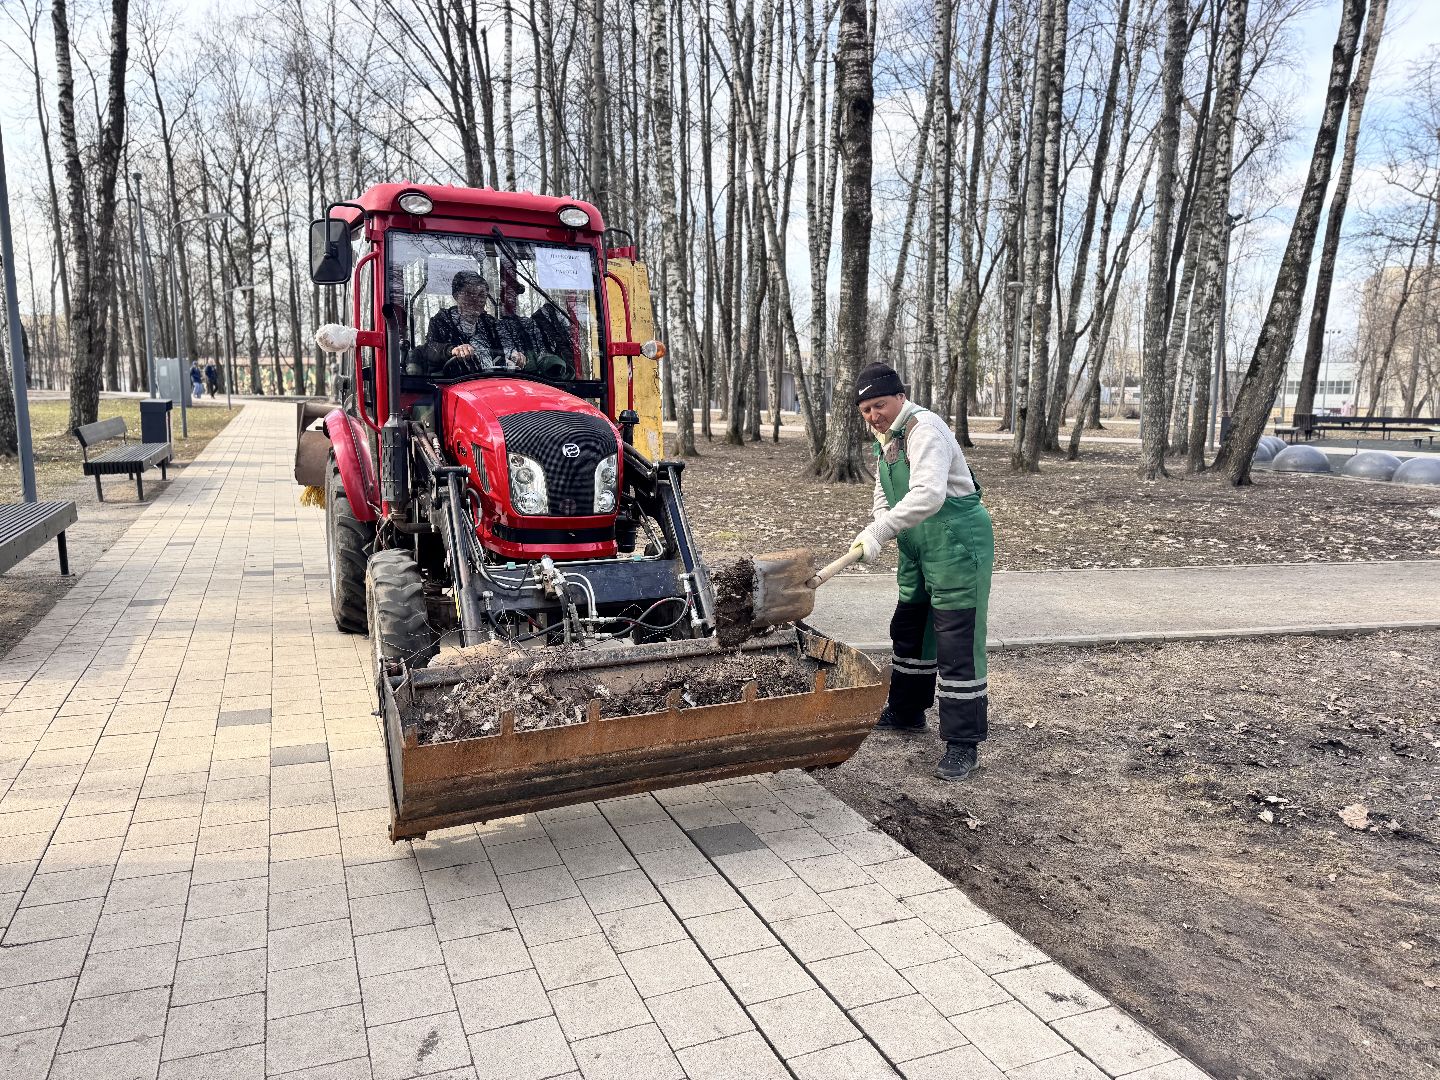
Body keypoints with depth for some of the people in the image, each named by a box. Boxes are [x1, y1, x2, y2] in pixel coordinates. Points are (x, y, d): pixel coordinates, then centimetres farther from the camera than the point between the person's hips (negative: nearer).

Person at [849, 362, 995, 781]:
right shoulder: (886, 439, 11)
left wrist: (880, 531, -35)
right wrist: (876, 529, -3)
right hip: (918, 552, 10)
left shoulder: (924, 429, -20)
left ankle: (963, 744, 0)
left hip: (958, 547, -10)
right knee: (908, 630, 21)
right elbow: (883, 495, 16)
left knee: (957, 643, -8)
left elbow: (928, 494, -34)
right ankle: (906, 711, 39)